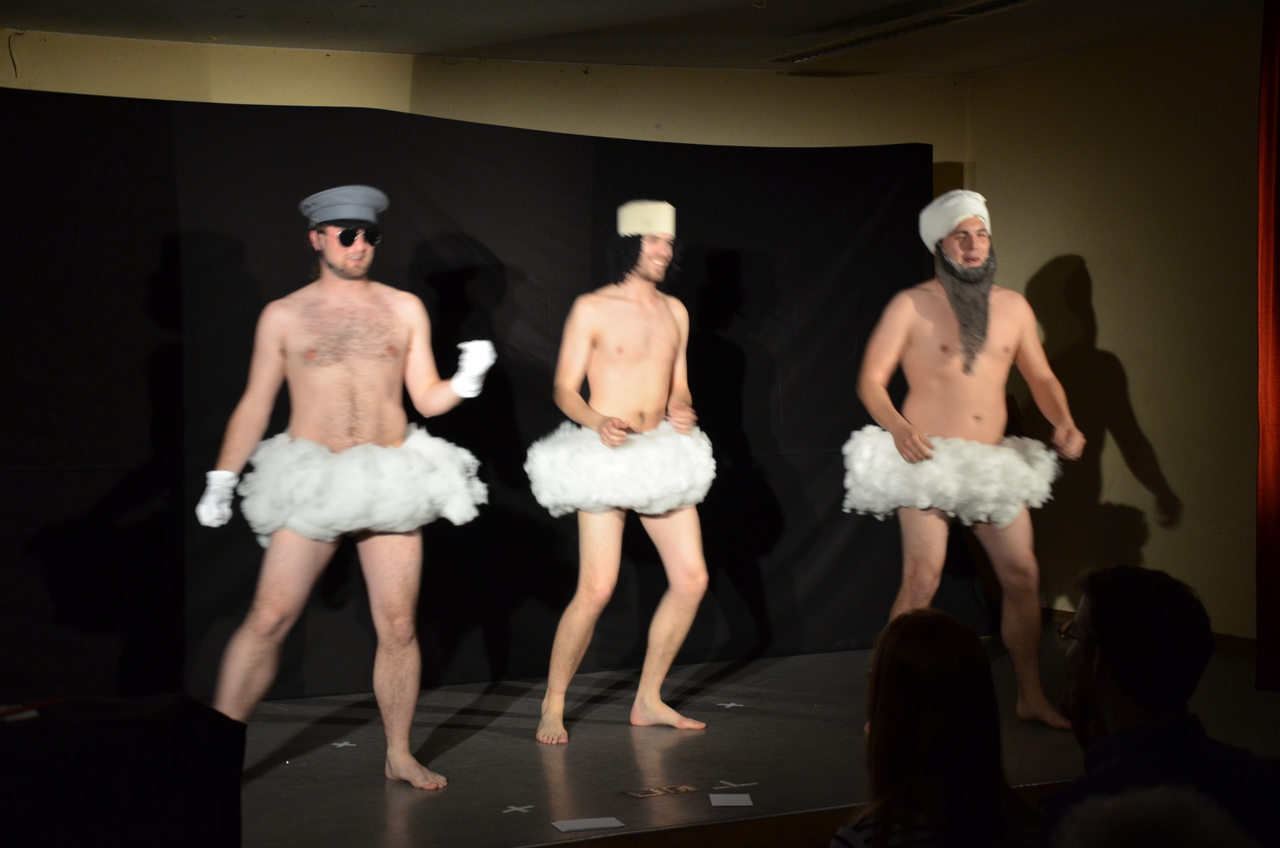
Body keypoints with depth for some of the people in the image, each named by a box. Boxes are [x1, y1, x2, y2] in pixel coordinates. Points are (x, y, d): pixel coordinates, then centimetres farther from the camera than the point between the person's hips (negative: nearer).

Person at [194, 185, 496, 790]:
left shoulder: (404, 310, 10)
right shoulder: (284, 316, 6)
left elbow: (427, 399, 10)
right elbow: (255, 406, 10)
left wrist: (465, 382, -10)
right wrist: (221, 479, 6)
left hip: (390, 480, 2)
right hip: (310, 484, -1)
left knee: (398, 625, 2)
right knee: (269, 618, -8)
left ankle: (399, 755, 15)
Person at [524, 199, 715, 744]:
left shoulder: (674, 311, 13)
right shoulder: (592, 308, -4)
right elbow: (564, 389, -5)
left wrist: (682, 410, -4)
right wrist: (599, 422, -24)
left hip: (661, 456, 6)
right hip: (604, 458, -6)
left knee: (691, 579, 2)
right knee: (596, 591, -14)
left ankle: (648, 700, 17)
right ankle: (553, 706, 4)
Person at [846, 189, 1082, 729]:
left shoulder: (1012, 306, 11)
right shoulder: (912, 306, -4)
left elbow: (1040, 377, 17)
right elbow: (870, 381, -9)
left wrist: (1063, 422, -3)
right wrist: (897, 427, -28)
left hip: (992, 462, 5)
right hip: (928, 461, -5)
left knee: (1023, 576, 6)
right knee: (922, 581, -15)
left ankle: (1031, 698, 21)